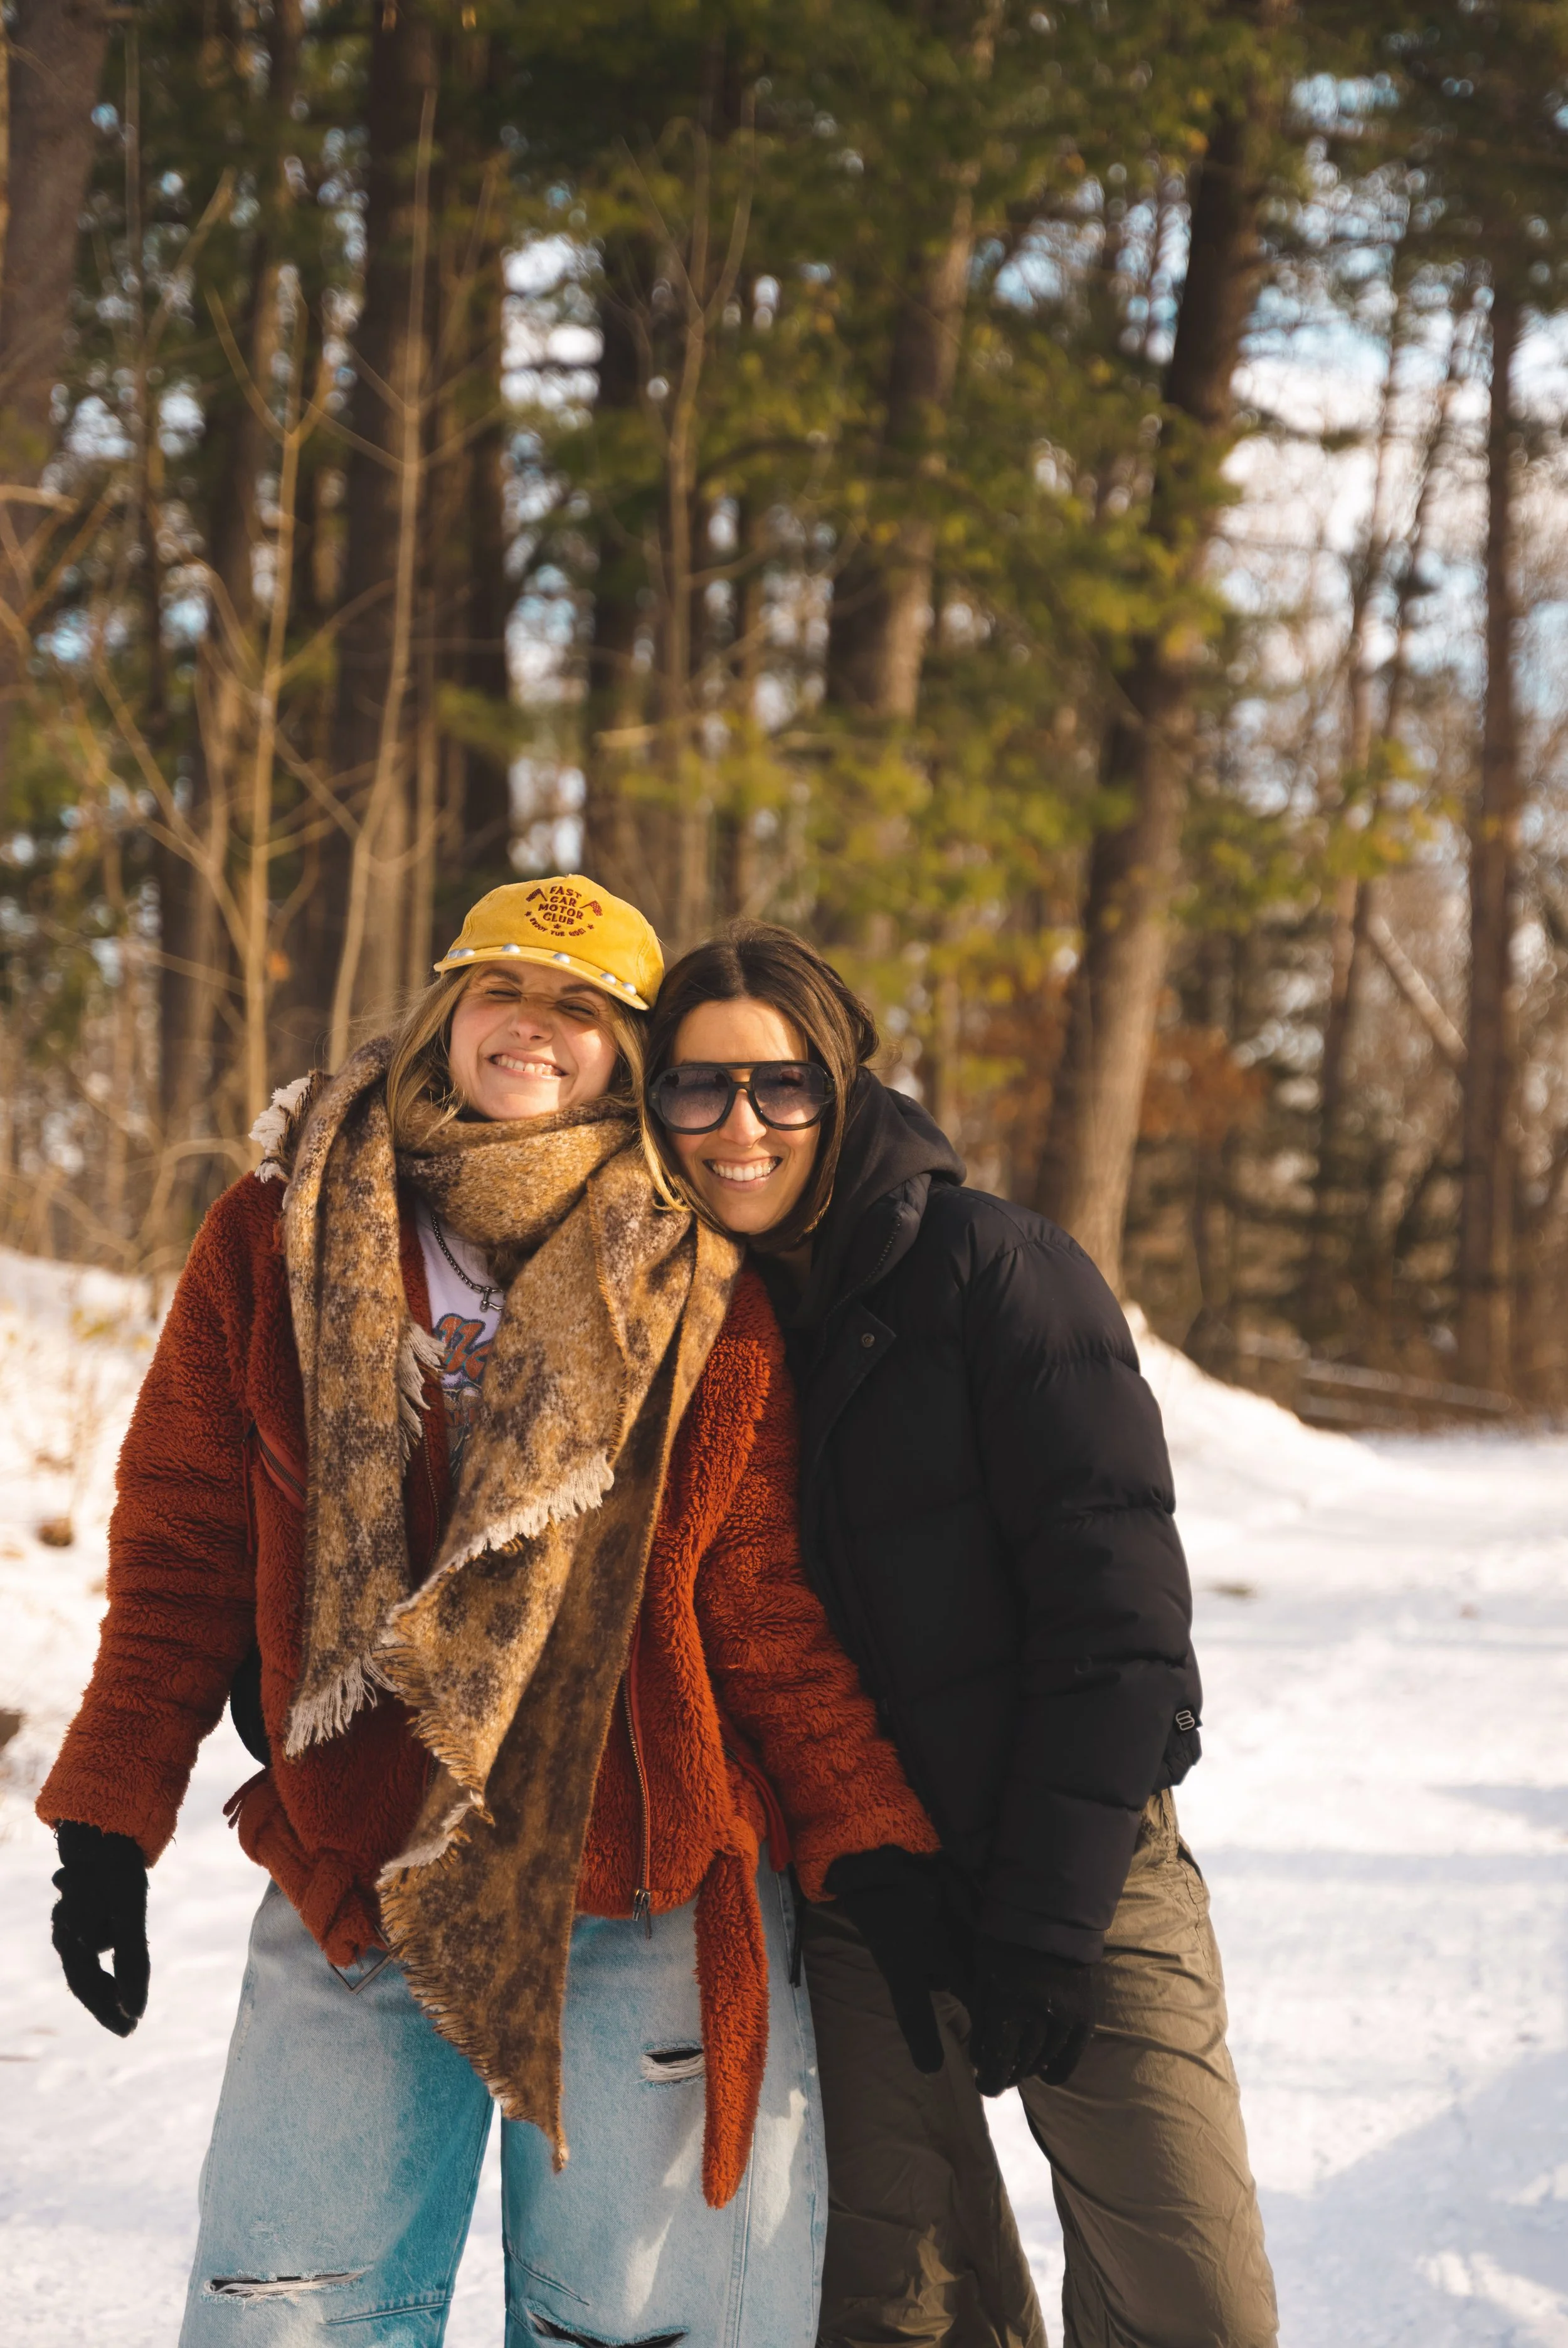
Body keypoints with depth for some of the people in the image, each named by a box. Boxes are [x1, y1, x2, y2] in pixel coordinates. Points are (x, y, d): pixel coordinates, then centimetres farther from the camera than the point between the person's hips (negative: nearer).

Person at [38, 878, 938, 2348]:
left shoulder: (703, 1297, 2)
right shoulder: (275, 1242, 4)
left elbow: (766, 1607, 4)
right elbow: (181, 1550, 5)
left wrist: (872, 1859, -1)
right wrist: (108, 1825, 0)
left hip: (652, 1899, -1)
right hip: (348, 1885, 1)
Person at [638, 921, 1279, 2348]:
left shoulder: (990, 1267, -9)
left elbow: (1114, 1597, -12)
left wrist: (1045, 1913, -14)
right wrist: (863, 1885, -2)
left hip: (1087, 1877, -3)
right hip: (857, 1896, 3)